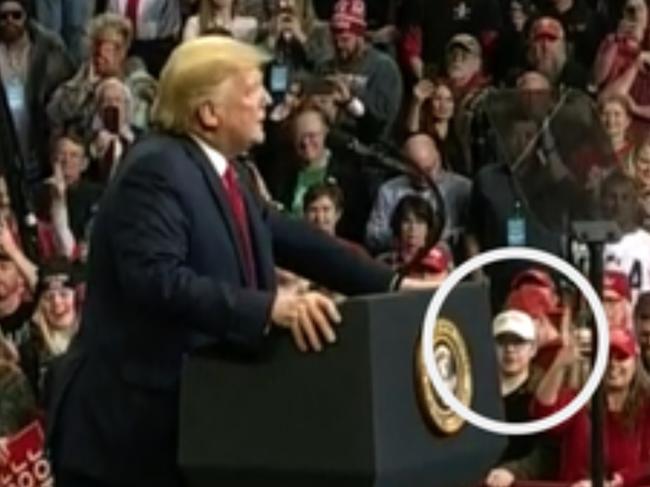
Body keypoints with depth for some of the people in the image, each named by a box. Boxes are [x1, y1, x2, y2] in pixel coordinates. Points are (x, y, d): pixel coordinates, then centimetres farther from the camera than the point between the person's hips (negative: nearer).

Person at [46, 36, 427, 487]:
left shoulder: (219, 170, 11)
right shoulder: (155, 170, -18)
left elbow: (289, 238, 19)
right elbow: (157, 280, -31)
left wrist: (390, 283, 13)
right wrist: (270, 307, -36)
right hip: (128, 423, -10)